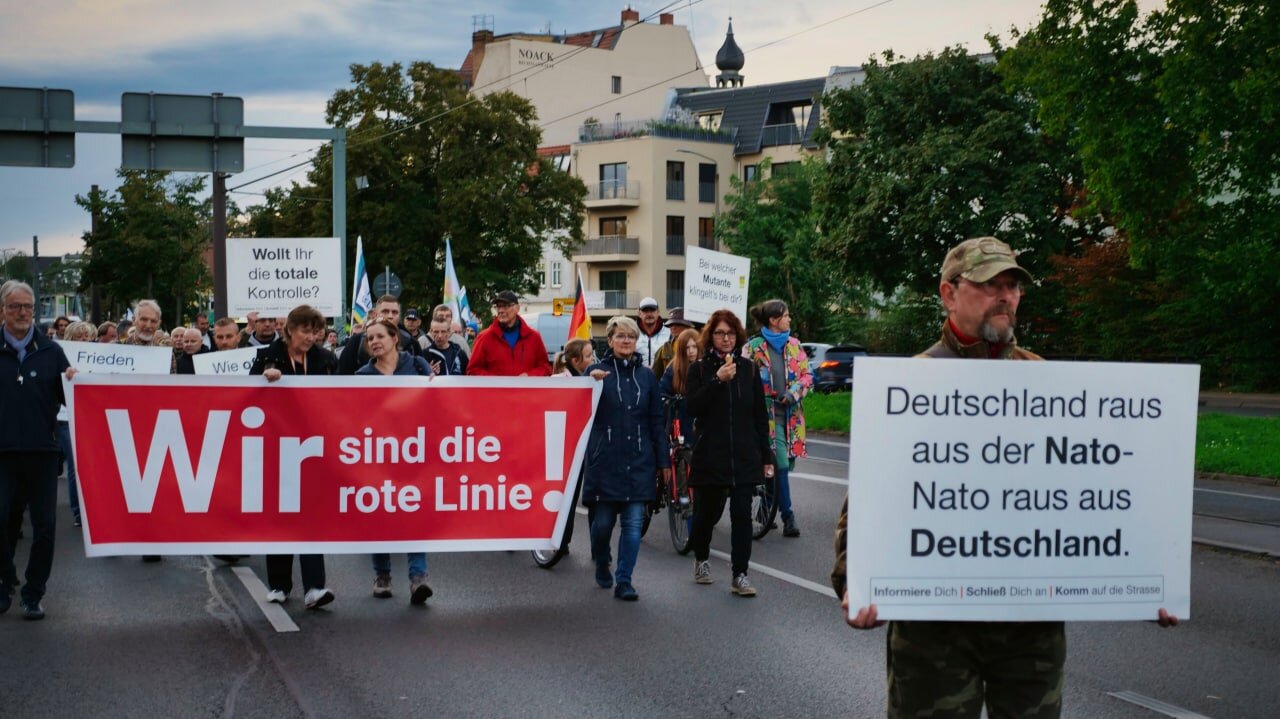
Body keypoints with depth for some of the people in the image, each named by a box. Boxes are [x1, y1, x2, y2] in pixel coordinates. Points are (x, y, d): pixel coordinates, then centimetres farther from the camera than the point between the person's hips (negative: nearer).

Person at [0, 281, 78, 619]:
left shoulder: (51, 351, 5)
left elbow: (67, 399, 7)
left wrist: (71, 382, -12)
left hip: (41, 451, 1)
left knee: (44, 525, 4)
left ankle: (33, 594, 18)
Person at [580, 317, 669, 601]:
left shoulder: (646, 376, 10)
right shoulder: (597, 371, 3)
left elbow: (656, 420, 12)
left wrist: (664, 460, 8)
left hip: (639, 460, 2)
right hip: (605, 458, -2)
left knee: (633, 523, -3)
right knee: (603, 521, 3)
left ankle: (624, 582, 3)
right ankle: (601, 563, 32)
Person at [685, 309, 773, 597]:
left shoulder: (748, 368, 8)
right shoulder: (699, 369, 2)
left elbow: (760, 414, 9)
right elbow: (691, 406, -11)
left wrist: (766, 456, 6)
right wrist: (718, 381, -20)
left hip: (744, 455, 1)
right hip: (709, 455, -1)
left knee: (742, 514, -5)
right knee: (707, 512, 9)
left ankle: (740, 575, -2)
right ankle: (701, 558, 34)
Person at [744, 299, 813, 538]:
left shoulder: (794, 345, 10)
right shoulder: (754, 347, -4)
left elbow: (807, 374, 10)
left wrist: (794, 393, -6)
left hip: (790, 413, 5)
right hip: (767, 412, -5)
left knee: (785, 464, 8)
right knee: (781, 464, -11)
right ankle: (788, 516, -6)